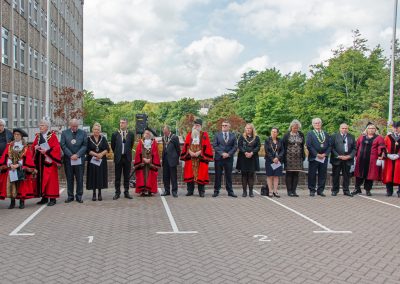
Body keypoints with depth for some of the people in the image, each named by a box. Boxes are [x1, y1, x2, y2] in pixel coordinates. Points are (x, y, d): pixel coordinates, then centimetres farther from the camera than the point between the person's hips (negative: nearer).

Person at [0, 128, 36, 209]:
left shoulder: (26, 147, 2)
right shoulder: (9, 146, 10)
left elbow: (28, 159, -5)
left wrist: (18, 165, -15)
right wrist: (10, 164, -12)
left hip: (21, 170, -2)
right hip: (10, 169, 2)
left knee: (22, 185, -4)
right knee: (10, 185, -3)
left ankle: (22, 202, 4)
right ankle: (12, 202, 6)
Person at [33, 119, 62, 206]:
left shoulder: (52, 135, -6)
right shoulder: (38, 136, 13)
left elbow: (56, 147, -12)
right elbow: (33, 146, 16)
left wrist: (46, 151, -19)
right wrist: (35, 147, -6)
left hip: (49, 160, -6)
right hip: (40, 161, 6)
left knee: (50, 179, -5)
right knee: (41, 179, 8)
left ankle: (52, 198, 0)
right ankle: (44, 197, 16)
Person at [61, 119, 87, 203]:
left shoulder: (83, 133, 6)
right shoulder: (64, 133, 6)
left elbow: (84, 145, 0)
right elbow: (63, 145, -1)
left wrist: (77, 155, -11)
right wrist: (71, 155, -10)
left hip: (79, 159, 0)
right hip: (68, 159, 0)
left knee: (80, 179, 2)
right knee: (69, 179, 6)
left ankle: (79, 196, 11)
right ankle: (70, 196, 14)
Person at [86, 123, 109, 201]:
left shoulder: (103, 138, 5)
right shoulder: (89, 138, 1)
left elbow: (107, 149, 0)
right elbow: (87, 150, -5)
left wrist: (101, 154, -15)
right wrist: (96, 154, -14)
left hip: (102, 161, 1)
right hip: (92, 161, -1)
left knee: (101, 176, 2)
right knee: (93, 177, 0)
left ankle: (99, 193, 11)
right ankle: (94, 194, 8)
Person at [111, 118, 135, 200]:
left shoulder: (131, 134, 2)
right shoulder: (115, 134, 1)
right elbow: (112, 146, 10)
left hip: (127, 157, 1)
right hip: (118, 158, 0)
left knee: (127, 176, 7)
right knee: (117, 177, 5)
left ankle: (126, 192, 15)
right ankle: (117, 192, 12)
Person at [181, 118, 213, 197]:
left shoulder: (204, 135, 4)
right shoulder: (189, 134, 13)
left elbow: (207, 146, -2)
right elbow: (186, 145, 8)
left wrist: (199, 152, -13)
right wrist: (190, 152, -8)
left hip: (201, 158, -3)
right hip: (190, 157, 3)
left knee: (201, 174, -3)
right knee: (189, 174, 1)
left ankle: (201, 191, 5)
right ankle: (190, 191, 9)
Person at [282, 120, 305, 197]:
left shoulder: (301, 135, 9)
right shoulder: (287, 135, -1)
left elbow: (303, 146, 12)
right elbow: (283, 146, -1)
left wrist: (303, 156, 5)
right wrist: (284, 157, -7)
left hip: (298, 157, 3)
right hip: (289, 158, -3)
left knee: (296, 174, 4)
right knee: (289, 174, 0)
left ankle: (294, 190, 10)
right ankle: (289, 191, 6)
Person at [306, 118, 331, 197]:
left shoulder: (326, 134, 15)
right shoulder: (310, 134, 3)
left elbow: (329, 145, 9)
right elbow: (308, 145, -7)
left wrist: (325, 154, -6)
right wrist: (317, 154, -12)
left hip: (324, 157, 3)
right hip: (313, 158, -3)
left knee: (323, 175, 4)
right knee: (312, 175, 0)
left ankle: (320, 190, 12)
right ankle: (312, 190, 9)